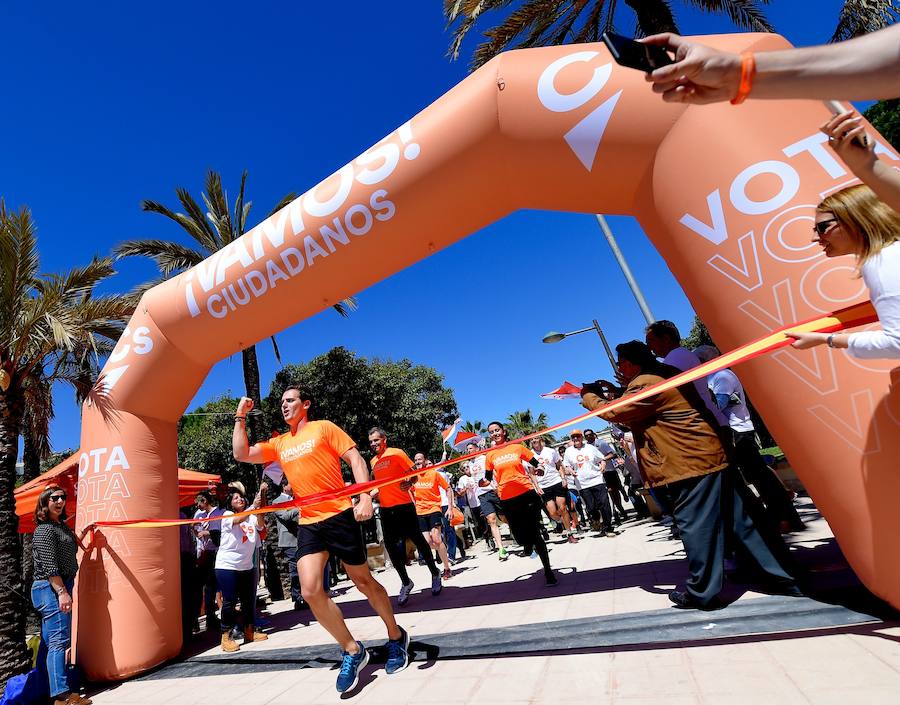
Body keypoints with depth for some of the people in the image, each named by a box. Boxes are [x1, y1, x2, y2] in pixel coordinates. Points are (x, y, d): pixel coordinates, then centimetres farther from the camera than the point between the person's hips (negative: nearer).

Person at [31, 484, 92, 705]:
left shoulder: (61, 526, 13)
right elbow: (49, 566, -19)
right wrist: (62, 592, -22)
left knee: (48, 640, 16)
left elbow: (71, 547, 28)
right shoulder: (45, 529, -14)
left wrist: (85, 530, 19)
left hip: (58, 588, 10)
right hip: (51, 588, -10)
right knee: (59, 640, -12)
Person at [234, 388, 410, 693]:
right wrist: (240, 416, 7)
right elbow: (241, 454, 8)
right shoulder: (278, 444, 14)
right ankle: (352, 651, 11)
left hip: (339, 516, -5)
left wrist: (365, 498, -18)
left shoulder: (323, 428, -2)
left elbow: (356, 460, -7)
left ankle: (396, 637, 32)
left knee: (363, 581, 8)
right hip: (308, 524, 5)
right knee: (310, 591, -10)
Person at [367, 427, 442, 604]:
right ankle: (405, 582, 21)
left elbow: (415, 473, -6)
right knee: (391, 546, 5)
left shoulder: (396, 453, -6)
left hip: (403, 505, -5)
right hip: (385, 508, 6)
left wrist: (409, 483, -25)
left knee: (417, 539, 3)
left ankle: (435, 573, 24)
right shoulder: (373, 461, 12)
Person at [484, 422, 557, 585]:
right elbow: (488, 478, 10)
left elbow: (536, 464, 8)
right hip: (506, 498, 2)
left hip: (526, 493, -2)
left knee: (535, 533, -3)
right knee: (519, 535, 6)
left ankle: (548, 570, 11)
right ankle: (527, 543, 45)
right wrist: (483, 482, -11)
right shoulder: (490, 455, 4)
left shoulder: (517, 447, 2)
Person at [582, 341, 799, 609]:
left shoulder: (644, 384, -15)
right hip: (713, 457, 10)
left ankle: (701, 592, 12)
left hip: (689, 467, -10)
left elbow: (611, 413, -11)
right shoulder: (668, 374, 17)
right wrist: (615, 393, 19)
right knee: (739, 523, 16)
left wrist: (588, 395, 5)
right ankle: (780, 578, 24)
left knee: (696, 528, 0)